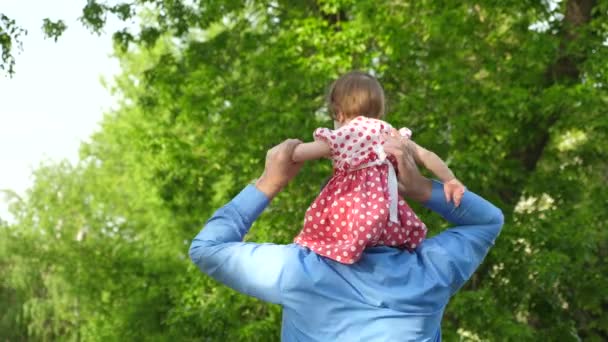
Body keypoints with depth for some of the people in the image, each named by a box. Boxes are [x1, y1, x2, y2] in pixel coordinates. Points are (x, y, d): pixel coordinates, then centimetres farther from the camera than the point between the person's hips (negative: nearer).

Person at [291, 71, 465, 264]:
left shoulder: (339, 139, 3)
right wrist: (450, 180, 21)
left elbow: (297, 153, 1)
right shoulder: (390, 135, 14)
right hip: (383, 213, 4)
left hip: (349, 210, -3)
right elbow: (426, 156, 13)